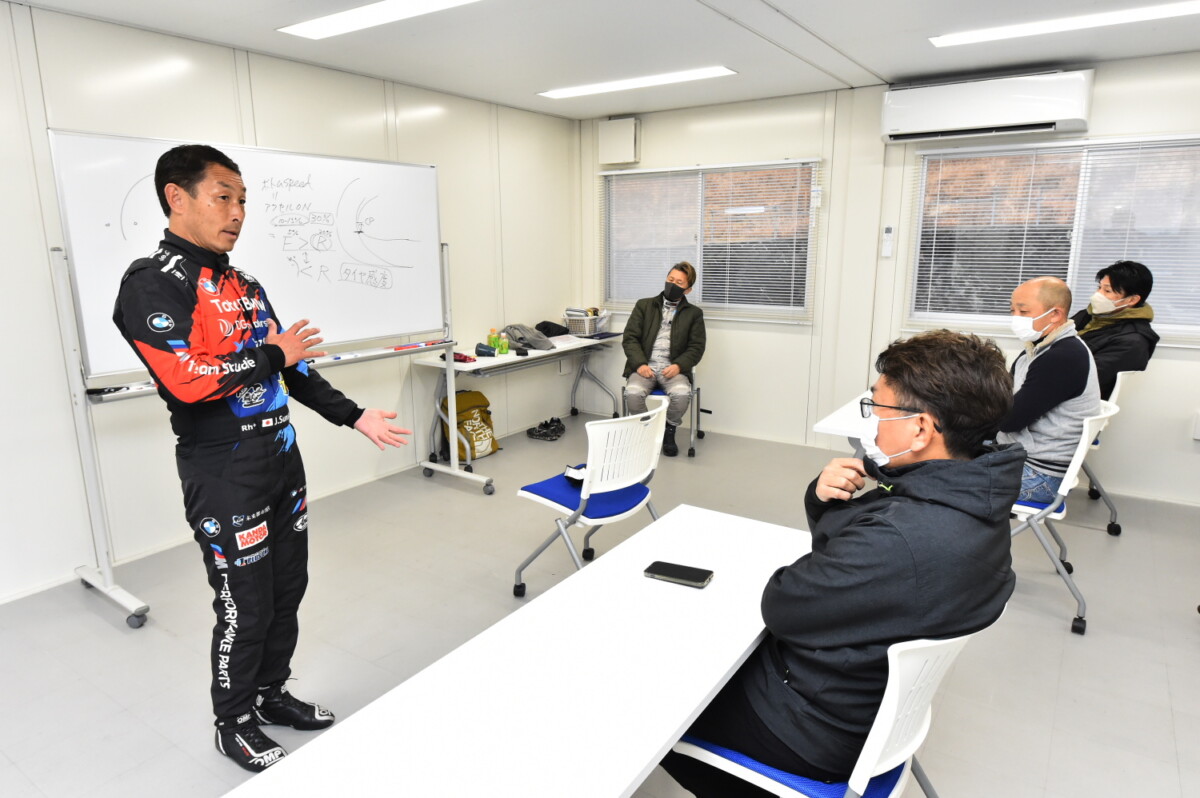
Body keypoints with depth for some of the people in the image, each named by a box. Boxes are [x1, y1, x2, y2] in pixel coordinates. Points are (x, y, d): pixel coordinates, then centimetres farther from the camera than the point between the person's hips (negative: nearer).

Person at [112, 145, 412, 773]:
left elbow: (292, 369, 15)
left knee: (288, 587, 17)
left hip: (282, 460, 8)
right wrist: (272, 355, -12)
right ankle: (234, 724, 30)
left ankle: (271, 693, 39)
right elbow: (187, 381, -25)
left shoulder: (243, 286, 12)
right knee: (246, 606, 5)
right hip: (224, 473, -7)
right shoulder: (153, 282, -12)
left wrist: (356, 417, 8)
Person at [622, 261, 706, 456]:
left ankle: (669, 432, -3)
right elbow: (629, 338, 4)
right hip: (645, 366, 0)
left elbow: (697, 347, 4)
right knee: (633, 393, -32)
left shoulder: (694, 313, 12)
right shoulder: (644, 305, 11)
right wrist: (640, 364, -13)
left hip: (673, 369, 0)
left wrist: (678, 365, -15)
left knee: (682, 394, -33)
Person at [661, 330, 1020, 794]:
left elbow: (779, 608, -22)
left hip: (816, 733, -8)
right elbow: (842, 547, 5)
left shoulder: (902, 538, -38)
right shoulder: (974, 499, -6)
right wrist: (823, 499, -16)